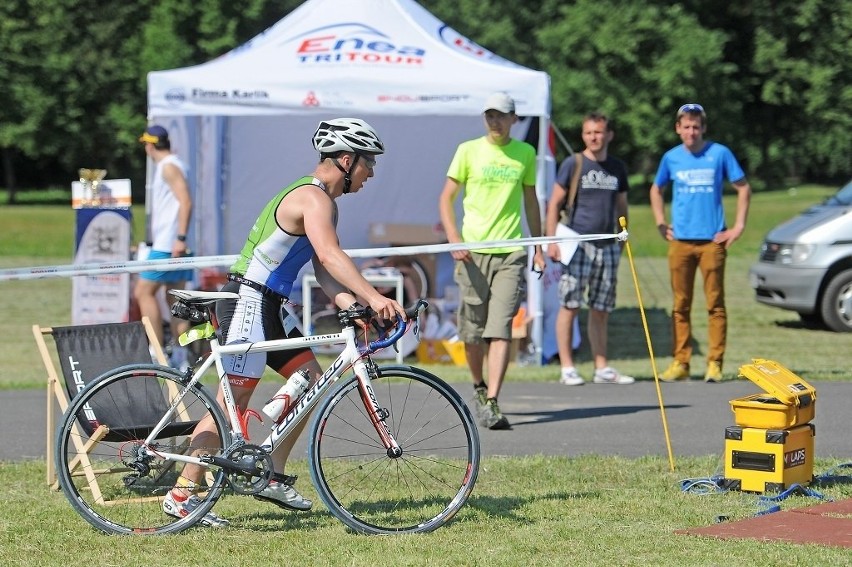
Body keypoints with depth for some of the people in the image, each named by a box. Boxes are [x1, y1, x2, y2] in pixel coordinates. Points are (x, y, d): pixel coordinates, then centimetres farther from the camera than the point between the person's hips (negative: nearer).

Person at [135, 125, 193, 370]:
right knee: (175, 297, 7)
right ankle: (180, 357, 5)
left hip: (167, 245, -10)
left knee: (143, 292, -9)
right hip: (170, 246, 10)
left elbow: (186, 201, -20)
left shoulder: (169, 166, -10)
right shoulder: (167, 166, 19)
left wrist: (181, 238, -25)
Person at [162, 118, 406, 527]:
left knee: (311, 381, 10)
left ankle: (274, 477, 16)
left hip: (270, 307, 10)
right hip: (249, 302, -10)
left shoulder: (324, 202, 16)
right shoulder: (313, 198, -17)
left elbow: (323, 271, 9)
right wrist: (372, 297, -43)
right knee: (233, 401, -10)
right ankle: (181, 496, -7)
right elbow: (330, 255, -34)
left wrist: (349, 302, -10)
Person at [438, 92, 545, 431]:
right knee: (473, 332, 6)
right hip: (473, 251, 0)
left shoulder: (525, 154, 9)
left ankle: (491, 404, -17)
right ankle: (478, 386, 32)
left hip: (510, 253, 0)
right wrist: (453, 237, -11)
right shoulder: (468, 150, 3)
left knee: (500, 330, -11)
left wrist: (538, 247, 17)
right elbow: (446, 198, 4)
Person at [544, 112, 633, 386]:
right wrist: (551, 240, -8)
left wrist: (623, 238, 15)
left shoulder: (618, 168, 12)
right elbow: (554, 203, -1)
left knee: (601, 309, 8)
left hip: (607, 246, 4)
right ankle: (567, 368, -2)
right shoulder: (572, 165, -1)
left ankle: (602, 368, 12)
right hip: (577, 244, -4)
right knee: (570, 305, -5)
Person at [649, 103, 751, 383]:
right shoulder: (671, 158, 7)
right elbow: (656, 190, 23)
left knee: (715, 304, -2)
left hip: (712, 240, -2)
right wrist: (661, 224, 12)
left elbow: (743, 188, 6)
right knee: (680, 304, 4)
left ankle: (714, 363, 1)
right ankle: (680, 362, 9)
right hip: (680, 241, 2)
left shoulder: (720, 154, -1)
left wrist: (738, 226, 0)